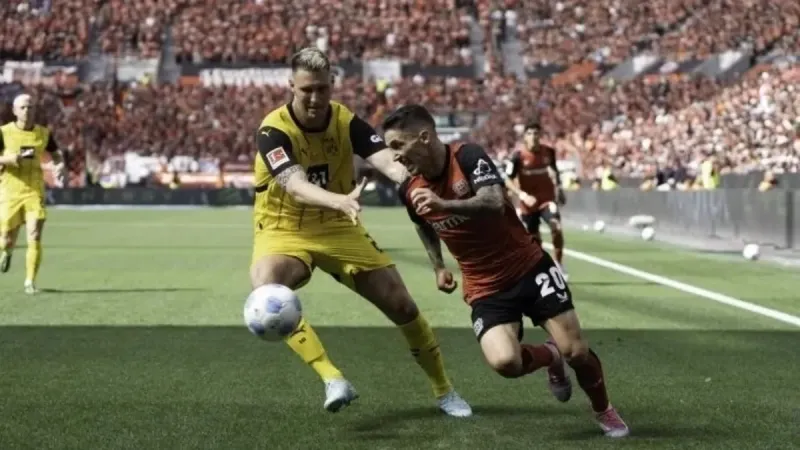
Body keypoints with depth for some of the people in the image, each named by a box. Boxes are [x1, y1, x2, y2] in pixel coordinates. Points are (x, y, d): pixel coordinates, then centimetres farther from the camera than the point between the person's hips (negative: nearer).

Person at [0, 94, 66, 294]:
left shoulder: (44, 133, 4)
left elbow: (57, 155, 17)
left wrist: (60, 167, -5)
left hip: (34, 192, 1)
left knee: (34, 238, -13)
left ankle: (30, 282, -3)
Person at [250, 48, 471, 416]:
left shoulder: (346, 122, -10)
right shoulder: (274, 130, -21)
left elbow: (389, 162, -26)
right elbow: (296, 186, -37)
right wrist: (340, 200, -57)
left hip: (339, 228, 3)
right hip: (284, 231, -3)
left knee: (401, 305, 0)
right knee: (266, 289, -36)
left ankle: (443, 391, 21)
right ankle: (332, 378, -35)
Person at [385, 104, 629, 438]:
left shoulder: (468, 156, -19)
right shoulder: (410, 191, -3)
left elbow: (495, 203, -37)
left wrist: (444, 204, -49)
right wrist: (438, 267, 21)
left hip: (530, 269, -3)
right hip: (485, 289, 3)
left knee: (575, 351, -7)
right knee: (504, 362, -24)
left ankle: (603, 411, 26)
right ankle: (549, 357, 13)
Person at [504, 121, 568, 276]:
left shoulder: (548, 152, -4)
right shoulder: (518, 156, -15)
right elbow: (508, 181, -13)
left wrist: (559, 188, 17)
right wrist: (522, 195, -25)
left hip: (547, 199, 1)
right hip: (528, 203, -1)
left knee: (557, 228, -24)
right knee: (535, 241, 9)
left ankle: (559, 264, -11)